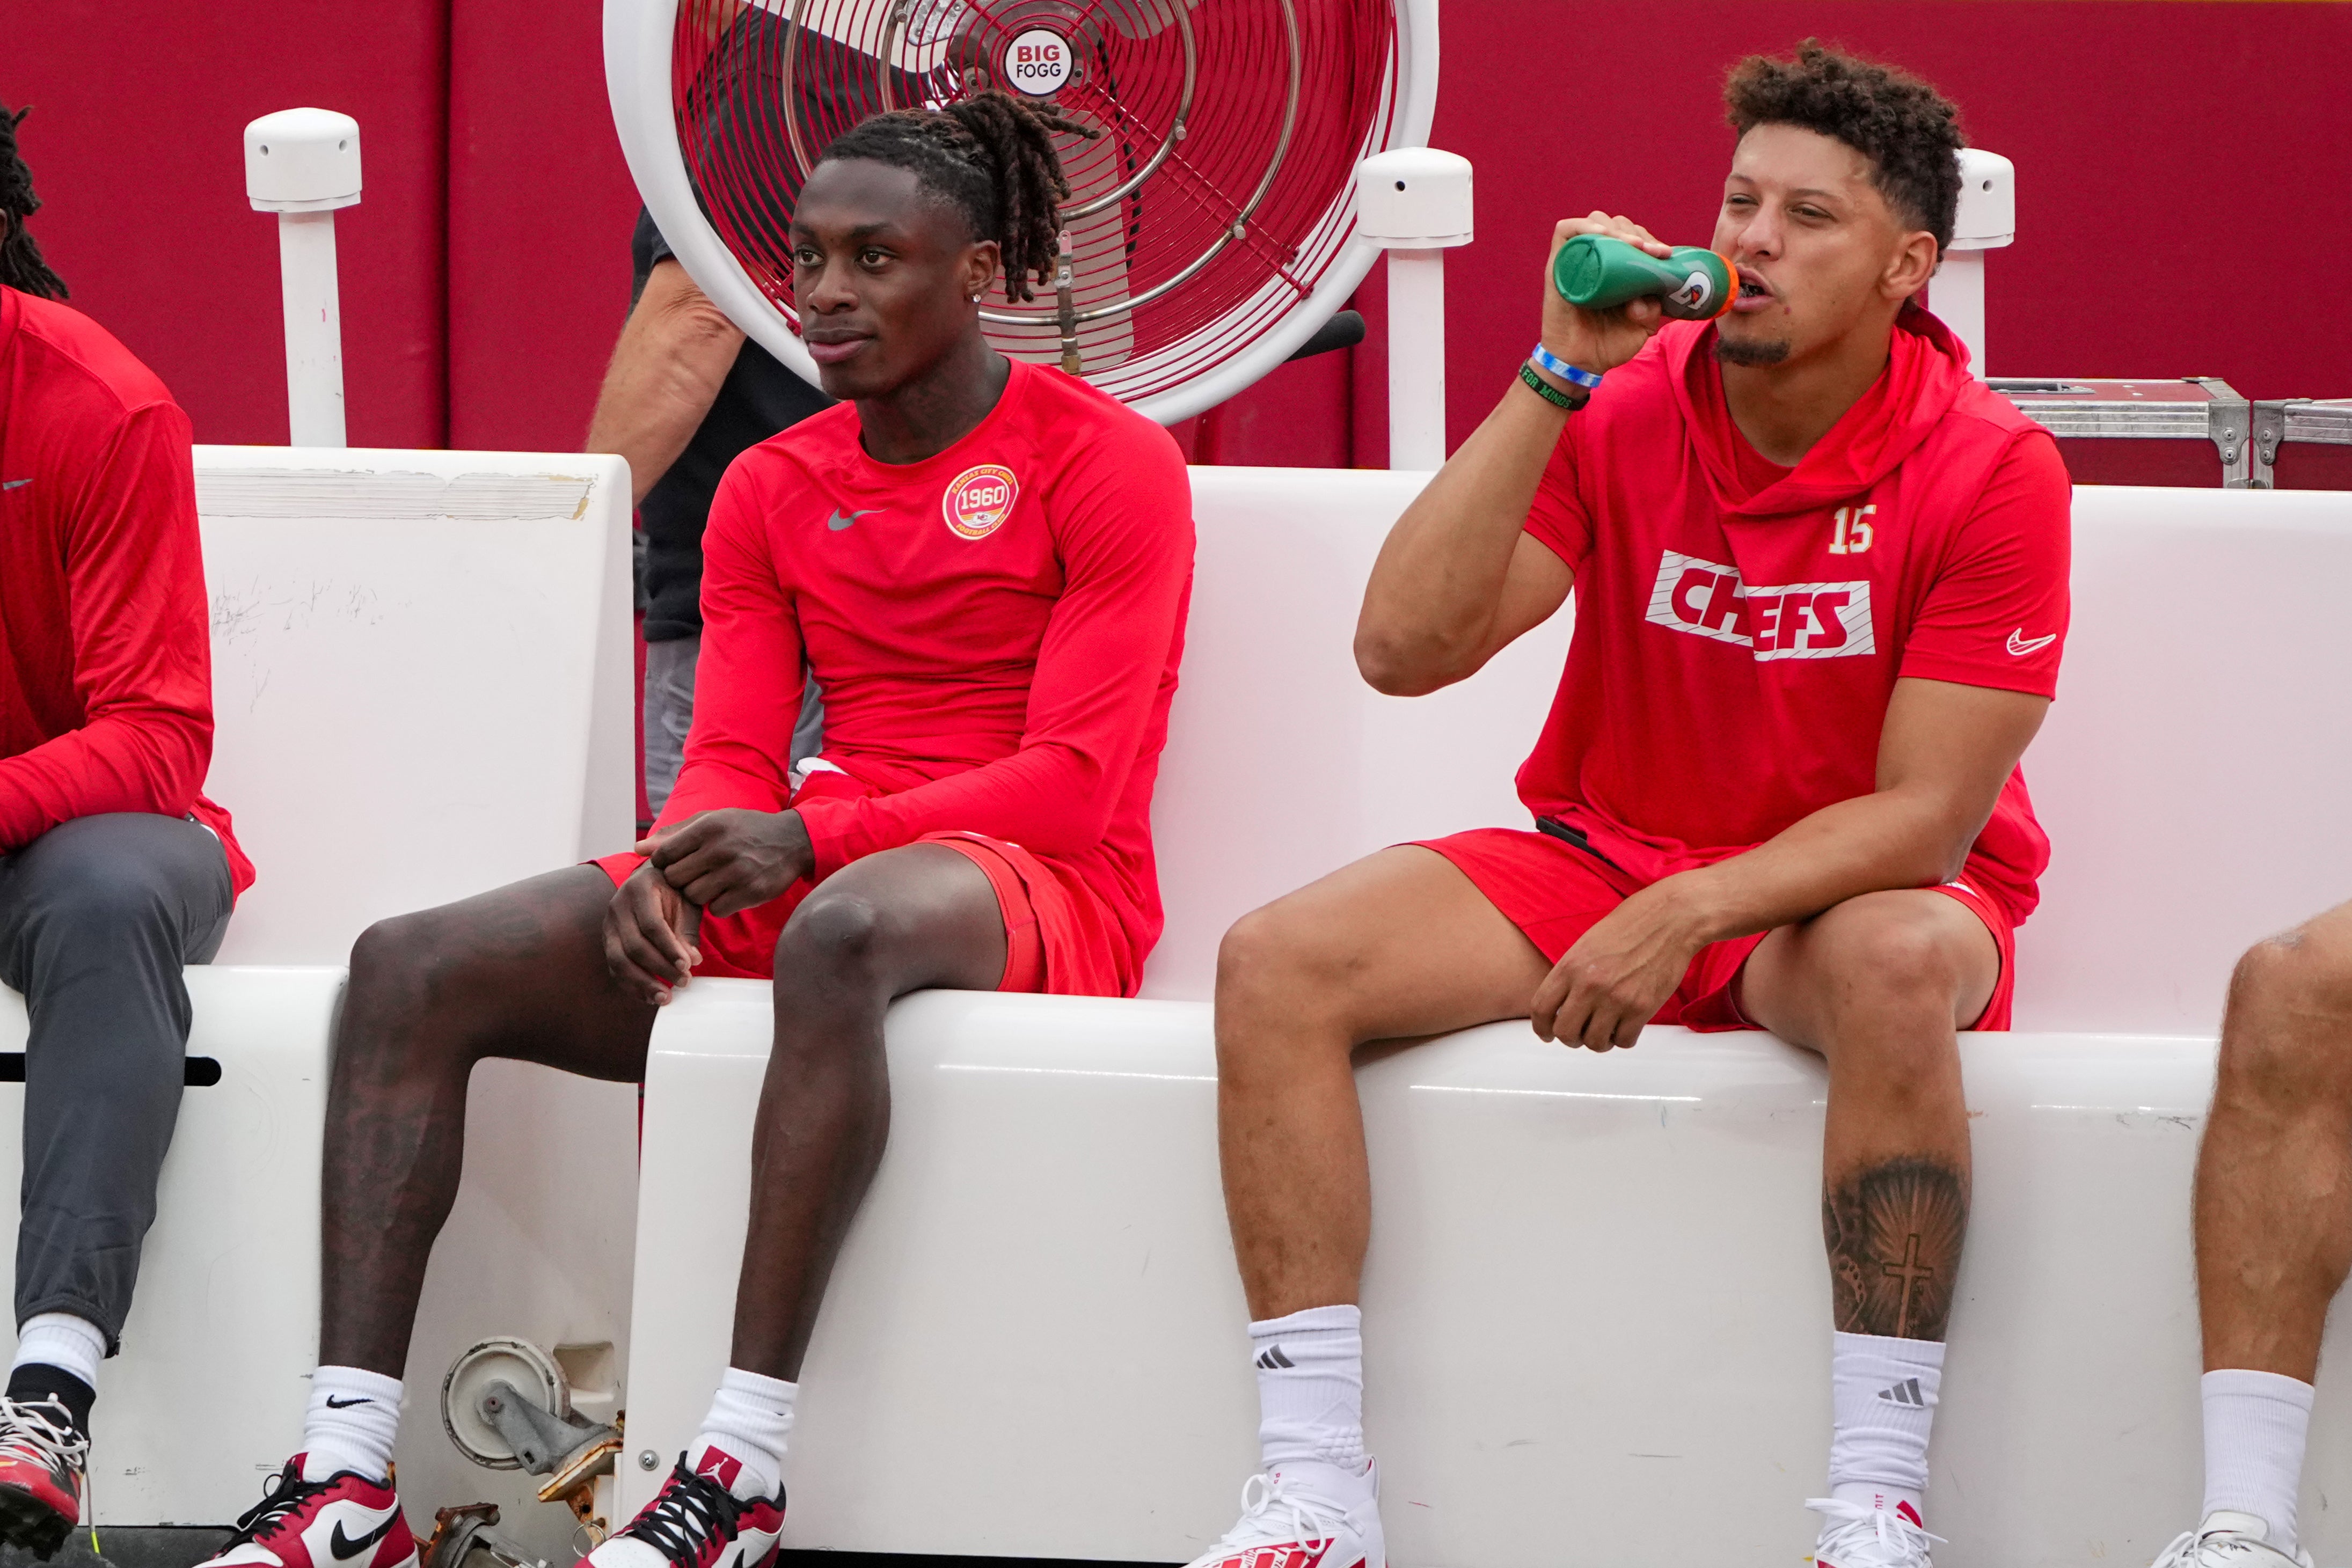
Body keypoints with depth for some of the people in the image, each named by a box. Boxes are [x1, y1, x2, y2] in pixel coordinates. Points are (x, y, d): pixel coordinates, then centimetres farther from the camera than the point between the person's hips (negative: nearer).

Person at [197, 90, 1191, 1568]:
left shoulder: (1107, 463, -3)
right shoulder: (772, 490, 16)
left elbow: (1077, 779, -12)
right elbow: (732, 762, 9)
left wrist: (809, 840, -23)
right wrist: (662, 874, -16)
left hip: (1042, 890, -6)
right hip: (807, 877, 6)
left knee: (840, 931, -44)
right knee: (414, 967, -15)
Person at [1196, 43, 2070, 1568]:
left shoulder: (1992, 471, -14)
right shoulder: (1624, 409, -5)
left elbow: (1927, 814, -17)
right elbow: (1402, 647, -15)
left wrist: (1689, 914, -30)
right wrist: (1556, 381, -20)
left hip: (1849, 889, -3)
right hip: (1605, 852, 4)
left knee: (1899, 966, -40)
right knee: (1279, 963, -18)